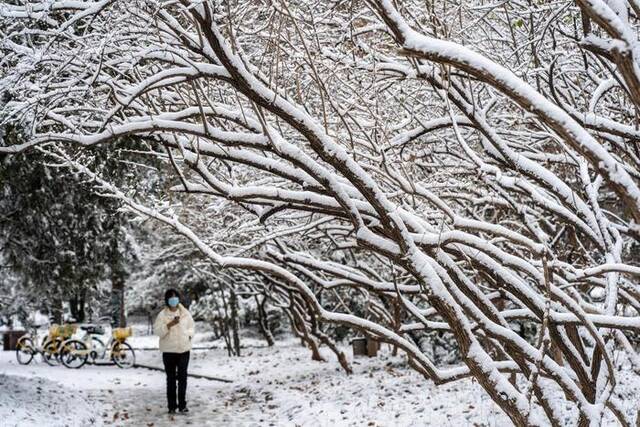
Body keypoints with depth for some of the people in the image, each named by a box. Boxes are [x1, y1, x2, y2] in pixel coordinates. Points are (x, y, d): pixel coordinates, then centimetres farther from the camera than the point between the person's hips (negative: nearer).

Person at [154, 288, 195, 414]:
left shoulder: (185, 313, 5)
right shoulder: (162, 315, -3)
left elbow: (191, 326, 16)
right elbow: (157, 330, -10)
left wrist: (189, 335, -2)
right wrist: (170, 324, -22)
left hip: (184, 349, 2)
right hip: (169, 350, -2)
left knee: (182, 377, 2)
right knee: (171, 378, 3)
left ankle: (182, 405, 7)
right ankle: (171, 406, 8)